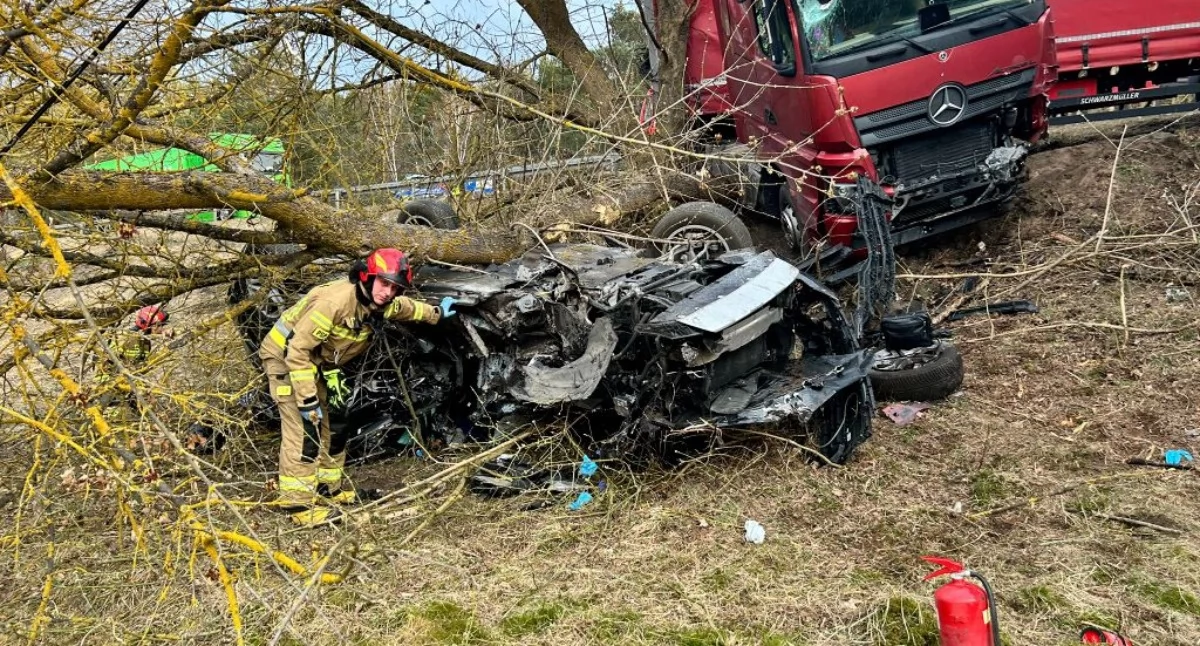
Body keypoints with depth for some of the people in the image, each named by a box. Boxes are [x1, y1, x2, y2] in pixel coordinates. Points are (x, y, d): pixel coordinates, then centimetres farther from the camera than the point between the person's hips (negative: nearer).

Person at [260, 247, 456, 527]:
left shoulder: (380, 304, -5)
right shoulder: (335, 300, -33)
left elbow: (406, 307, 21)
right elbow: (297, 350, -32)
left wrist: (436, 313, 35)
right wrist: (307, 399, -30)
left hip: (315, 362, 9)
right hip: (285, 357, -9)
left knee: (327, 427, 12)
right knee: (303, 429, -15)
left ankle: (331, 488, 26)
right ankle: (300, 504, -12)